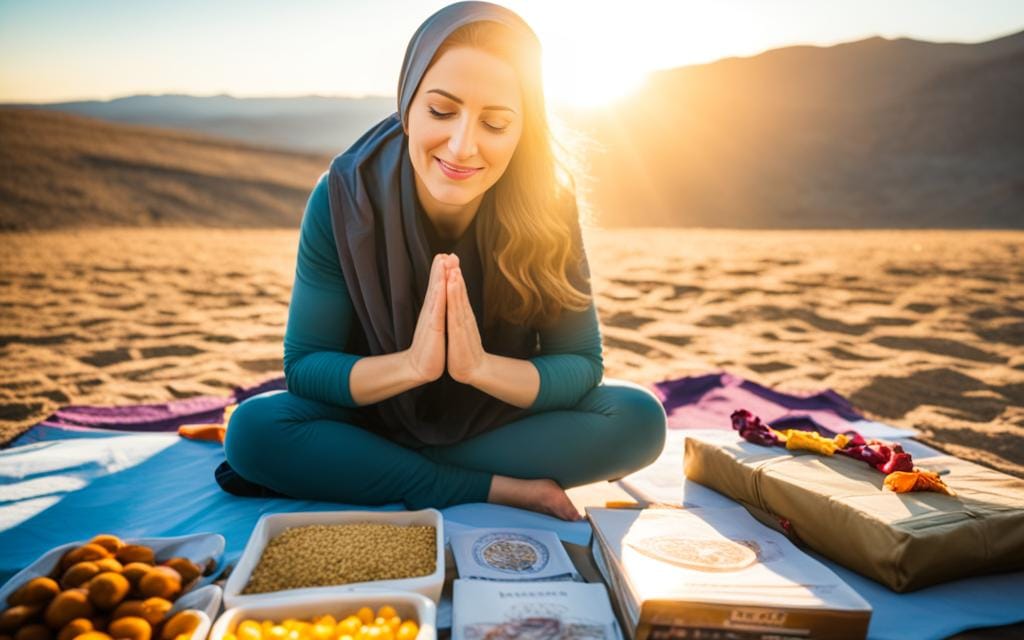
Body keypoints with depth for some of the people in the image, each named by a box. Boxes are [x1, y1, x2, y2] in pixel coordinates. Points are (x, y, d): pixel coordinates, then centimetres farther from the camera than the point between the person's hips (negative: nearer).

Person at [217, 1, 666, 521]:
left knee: (638, 419, -22)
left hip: (505, 419, 1)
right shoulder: (343, 197, -21)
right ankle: (499, 490, -19)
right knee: (253, 430, -26)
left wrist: (482, 366, -35)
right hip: (375, 416, 0)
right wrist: (411, 363, -36)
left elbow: (581, 364, -16)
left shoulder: (547, 205, -20)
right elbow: (303, 368, -17)